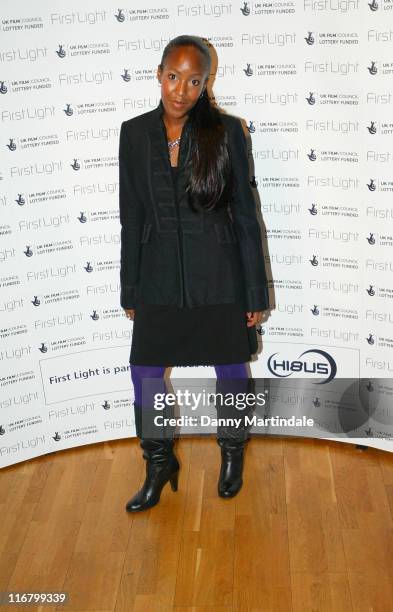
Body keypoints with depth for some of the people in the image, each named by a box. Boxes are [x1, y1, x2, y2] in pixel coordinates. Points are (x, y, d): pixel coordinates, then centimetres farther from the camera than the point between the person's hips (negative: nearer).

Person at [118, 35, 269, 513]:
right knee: (146, 372, 6)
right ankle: (159, 464, 30)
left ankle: (232, 452, 38)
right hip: (160, 275, 2)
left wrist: (256, 292, -5)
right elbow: (132, 217, 4)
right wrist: (129, 290, 6)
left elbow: (244, 212, -4)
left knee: (229, 367, 12)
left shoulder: (226, 131, -7)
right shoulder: (135, 133, -1)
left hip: (218, 275, -2)